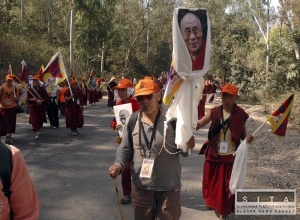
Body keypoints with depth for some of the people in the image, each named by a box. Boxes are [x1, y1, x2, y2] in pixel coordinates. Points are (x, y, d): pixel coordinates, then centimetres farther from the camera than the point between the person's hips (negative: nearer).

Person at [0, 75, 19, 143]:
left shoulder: (15, 88, -1)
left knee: (12, 122, 11)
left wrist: (16, 98, -18)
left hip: (12, 108, 3)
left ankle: (9, 135, 28)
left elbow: (17, 98, 5)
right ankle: (7, 136, -16)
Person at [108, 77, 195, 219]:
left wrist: (187, 146, -29)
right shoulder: (132, 120, -8)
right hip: (140, 186, 3)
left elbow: (183, 152, -7)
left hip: (169, 186, -2)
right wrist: (118, 165, -16)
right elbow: (125, 149, 3)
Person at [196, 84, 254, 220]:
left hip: (230, 157, -2)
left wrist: (247, 138, -21)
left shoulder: (240, 114, -7)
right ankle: (213, 202, 46)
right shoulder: (214, 112, -5)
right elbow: (199, 124, -14)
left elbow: (242, 134, 2)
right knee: (211, 182, 19)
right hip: (213, 155, 2)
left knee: (227, 185, 8)